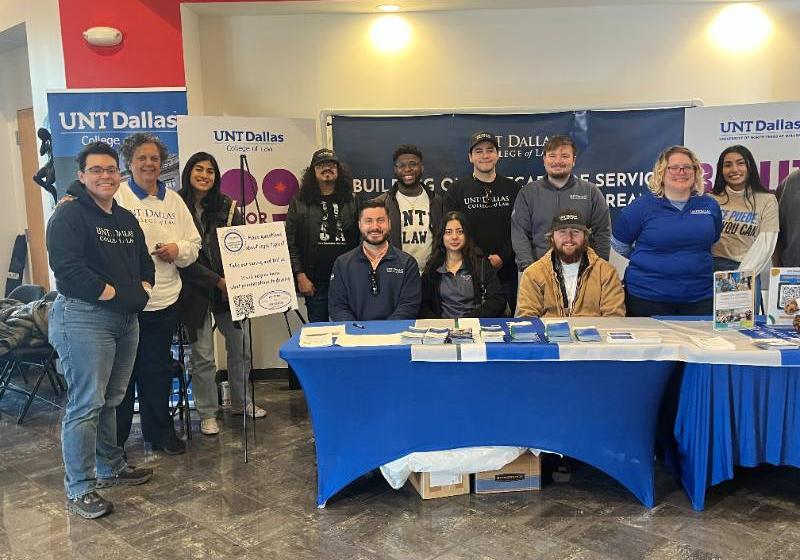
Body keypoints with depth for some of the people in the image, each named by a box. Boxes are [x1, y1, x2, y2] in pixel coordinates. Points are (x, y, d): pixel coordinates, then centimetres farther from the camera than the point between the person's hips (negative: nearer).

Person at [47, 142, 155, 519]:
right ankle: (78, 489, 3)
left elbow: (144, 262, 23)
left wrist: (141, 289, 5)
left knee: (110, 400, 17)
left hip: (126, 319, 8)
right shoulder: (69, 215, -8)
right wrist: (112, 293, -16)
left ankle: (110, 467, 31)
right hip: (83, 318, -8)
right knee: (85, 405, -6)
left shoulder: (126, 219, 17)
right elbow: (67, 268, -18)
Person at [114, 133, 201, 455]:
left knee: (158, 370, 14)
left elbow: (194, 245, 13)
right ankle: (113, 439, 20)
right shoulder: (116, 196, -2)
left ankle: (160, 433, 29)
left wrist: (178, 249, -7)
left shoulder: (174, 200, 13)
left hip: (164, 300, 4)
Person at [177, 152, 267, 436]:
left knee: (241, 347, 10)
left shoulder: (226, 206, 7)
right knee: (203, 356, 3)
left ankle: (240, 402, 29)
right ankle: (208, 413, 18)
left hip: (229, 287, 4)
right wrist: (216, 281, -13)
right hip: (195, 290, -4)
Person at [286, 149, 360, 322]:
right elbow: (291, 243, 1)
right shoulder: (299, 203, 4)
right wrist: (300, 275, -7)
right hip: (315, 284, -1)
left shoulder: (351, 201, 9)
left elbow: (362, 238, 7)